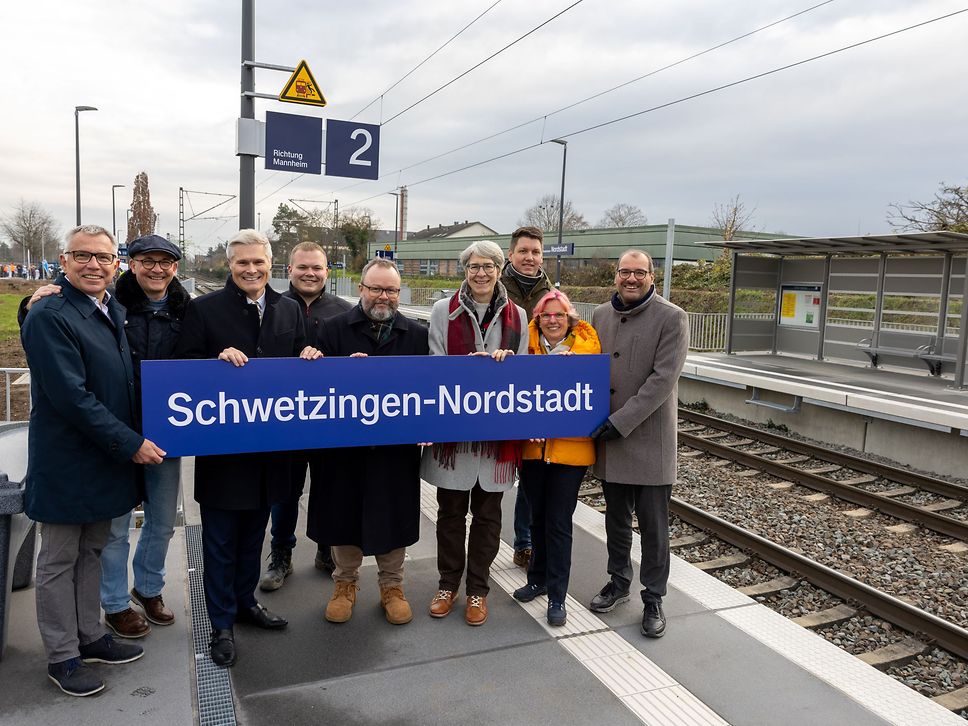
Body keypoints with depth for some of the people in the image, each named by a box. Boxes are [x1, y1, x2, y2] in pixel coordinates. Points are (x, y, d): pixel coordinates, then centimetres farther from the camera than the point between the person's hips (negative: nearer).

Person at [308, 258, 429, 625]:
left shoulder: (417, 335, 4)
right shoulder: (335, 329, 0)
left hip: (398, 445, 1)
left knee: (394, 516, 11)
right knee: (344, 515, 12)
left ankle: (392, 585, 32)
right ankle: (345, 582, 34)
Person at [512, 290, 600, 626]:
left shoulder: (587, 344, -2)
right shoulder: (527, 345, 3)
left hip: (570, 447, -3)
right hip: (532, 447, 3)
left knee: (558, 523, 2)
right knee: (538, 518, 18)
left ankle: (557, 596, 15)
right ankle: (539, 577, 37)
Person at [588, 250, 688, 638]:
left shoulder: (672, 318, -9)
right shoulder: (601, 314, 7)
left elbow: (663, 379, -16)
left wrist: (621, 422, -19)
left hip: (649, 437, -4)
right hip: (608, 435, 5)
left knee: (653, 525, 5)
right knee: (616, 517, 17)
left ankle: (653, 598, 21)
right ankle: (619, 581, 35)